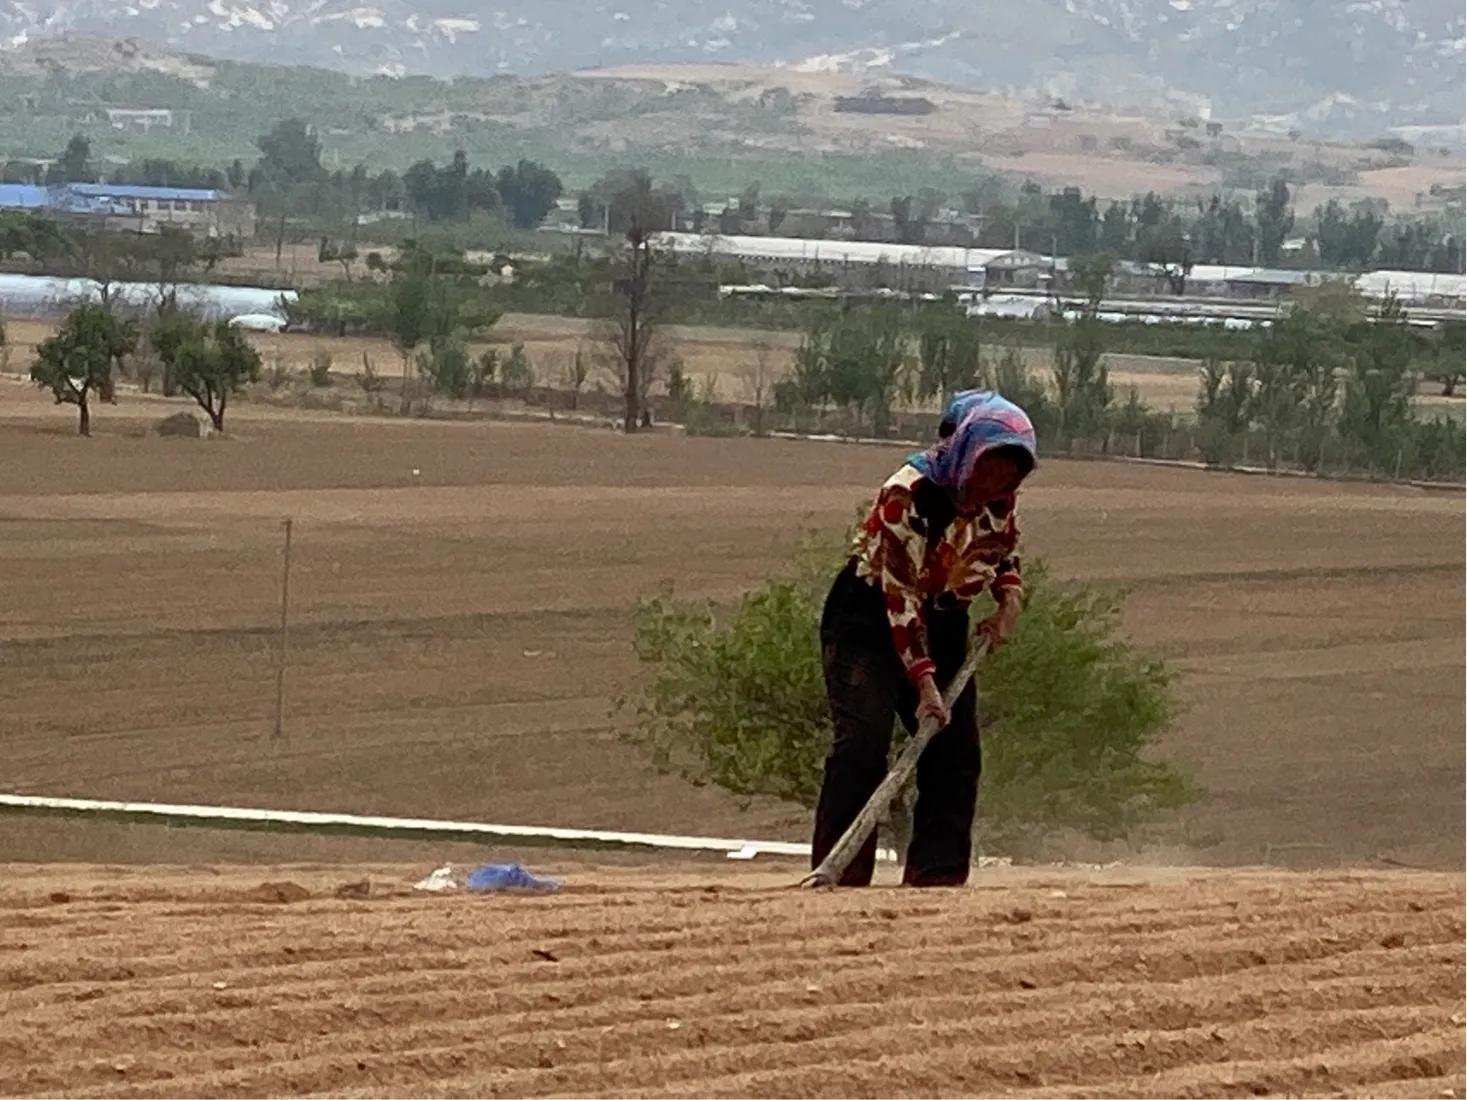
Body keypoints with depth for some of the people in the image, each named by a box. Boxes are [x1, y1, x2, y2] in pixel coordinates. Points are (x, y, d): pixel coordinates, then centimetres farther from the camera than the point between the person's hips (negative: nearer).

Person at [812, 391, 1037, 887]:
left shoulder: (998, 498, -7)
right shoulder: (909, 493, -27)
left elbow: (1005, 552, 15)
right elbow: (900, 593, -27)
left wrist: (1009, 600, -7)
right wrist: (924, 681, -31)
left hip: (943, 619, 7)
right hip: (867, 616, -7)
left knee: (956, 744, -1)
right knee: (863, 737, -20)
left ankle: (938, 872, 4)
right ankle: (841, 873, -21)